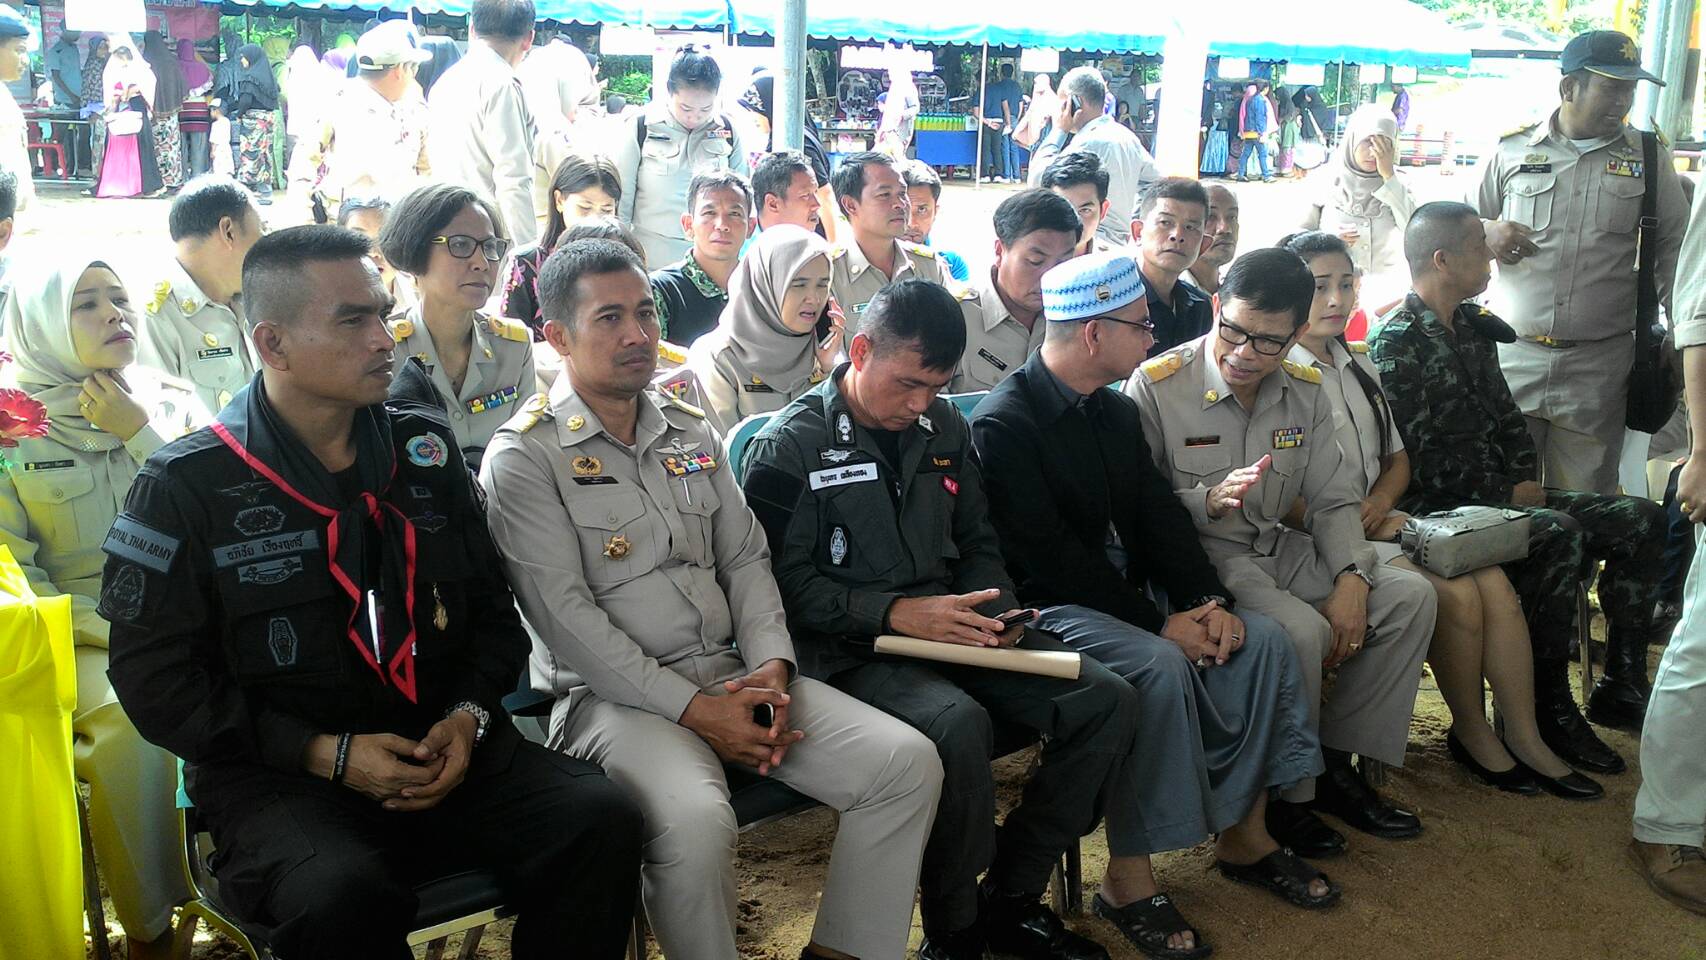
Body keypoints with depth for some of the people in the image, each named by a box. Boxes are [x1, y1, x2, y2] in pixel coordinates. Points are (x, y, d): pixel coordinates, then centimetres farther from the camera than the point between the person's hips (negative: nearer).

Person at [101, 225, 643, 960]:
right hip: (278, 772, -4)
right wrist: (326, 754, -14)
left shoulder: (425, 450, 8)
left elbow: (492, 609, 13)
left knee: (601, 818, -19)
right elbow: (155, 676, -6)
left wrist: (469, 715, -6)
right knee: (343, 895, -36)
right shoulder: (185, 487, -4)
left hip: (440, 743, 4)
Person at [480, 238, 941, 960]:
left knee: (908, 762, -10)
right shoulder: (524, 458, -5)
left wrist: (772, 666, -4)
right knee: (694, 820, -37)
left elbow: (745, 558, 15)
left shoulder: (692, 433, 16)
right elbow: (564, 616, -13)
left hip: (729, 674, 6)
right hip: (612, 694, -6)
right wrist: (691, 708, -17)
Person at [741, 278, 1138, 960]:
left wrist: (990, 610, -1)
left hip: (950, 624, 7)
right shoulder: (788, 447, -5)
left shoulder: (943, 428, 13)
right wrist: (897, 612, -21)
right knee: (958, 722, -36)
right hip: (851, 649, -6)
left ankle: (1012, 897, 2)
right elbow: (788, 584, -11)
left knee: (1107, 701, -11)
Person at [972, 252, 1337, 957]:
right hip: (1045, 607, -8)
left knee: (1262, 639, -6)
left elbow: (1158, 515, 7)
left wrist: (1209, 600, -10)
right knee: (1158, 667, -32)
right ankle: (1128, 880, -18)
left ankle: (1246, 836, 6)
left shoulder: (1116, 411, 11)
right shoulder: (1003, 424, -16)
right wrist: (1159, 623, -21)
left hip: (1115, 588, 9)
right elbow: (1050, 556, -21)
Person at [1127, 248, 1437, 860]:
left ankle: (1335, 764, 4)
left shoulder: (1306, 393, 5)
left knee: (1410, 595, -6)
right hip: (1197, 557, -7)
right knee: (1300, 631, -31)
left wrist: (1351, 579, -9)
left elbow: (1333, 500, 7)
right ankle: (1284, 793, -6)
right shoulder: (1158, 386, -13)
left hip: (1279, 549, 7)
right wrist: (1208, 502, -30)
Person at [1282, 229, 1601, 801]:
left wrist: (1379, 504, -1)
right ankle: (1472, 734, 0)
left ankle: (1525, 738, -5)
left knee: (1495, 583, -14)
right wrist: (1354, 523, -18)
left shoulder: (1360, 366, 17)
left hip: (1379, 520, 8)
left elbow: (1397, 457, 20)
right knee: (1457, 594, -22)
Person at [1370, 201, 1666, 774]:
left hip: (1503, 495, 9)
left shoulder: (1471, 328, 15)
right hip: (1440, 509, -9)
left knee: (1640, 520, -2)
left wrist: (1527, 478, 2)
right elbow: (1423, 459, -18)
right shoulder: (1398, 344, -12)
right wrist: (1509, 493, -12)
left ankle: (1621, 690, 3)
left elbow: (1506, 416, 20)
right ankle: (1548, 711, -22)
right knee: (1557, 532, -33)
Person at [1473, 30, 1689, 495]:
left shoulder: (1649, 157, 7)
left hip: (1600, 367, 0)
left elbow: (1674, 252, 10)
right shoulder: (1512, 150, 5)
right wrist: (1487, 235, -10)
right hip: (1513, 356, 0)